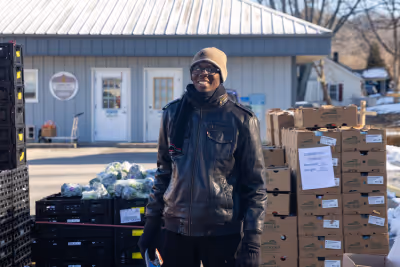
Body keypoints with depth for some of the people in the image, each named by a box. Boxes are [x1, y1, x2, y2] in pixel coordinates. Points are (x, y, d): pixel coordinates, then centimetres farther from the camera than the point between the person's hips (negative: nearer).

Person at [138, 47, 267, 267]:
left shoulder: (240, 120, -4)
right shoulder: (173, 114, 7)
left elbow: (255, 184, -3)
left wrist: (252, 240, -9)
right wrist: (151, 222, 12)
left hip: (223, 233, -3)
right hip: (176, 230, 3)